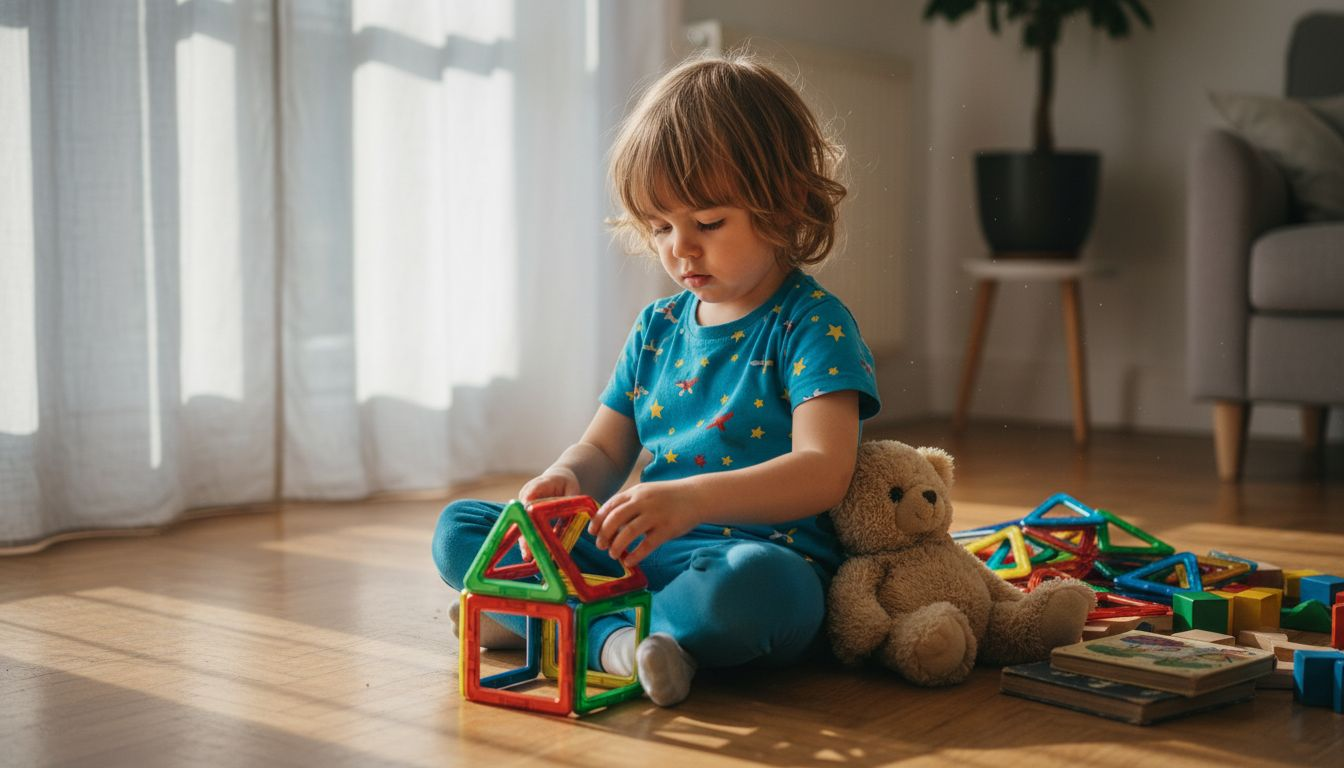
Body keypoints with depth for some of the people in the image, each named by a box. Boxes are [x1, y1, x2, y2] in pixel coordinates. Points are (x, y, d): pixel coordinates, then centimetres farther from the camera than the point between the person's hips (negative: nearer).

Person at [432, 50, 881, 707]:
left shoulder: (812, 323, -6)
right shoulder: (658, 327, 15)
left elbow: (823, 471, -19)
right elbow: (605, 450, 18)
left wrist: (692, 498, -35)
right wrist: (565, 479, -8)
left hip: (761, 550, -6)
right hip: (636, 552, 7)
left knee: (754, 582, -43)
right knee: (459, 528, -3)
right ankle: (614, 639, -22)